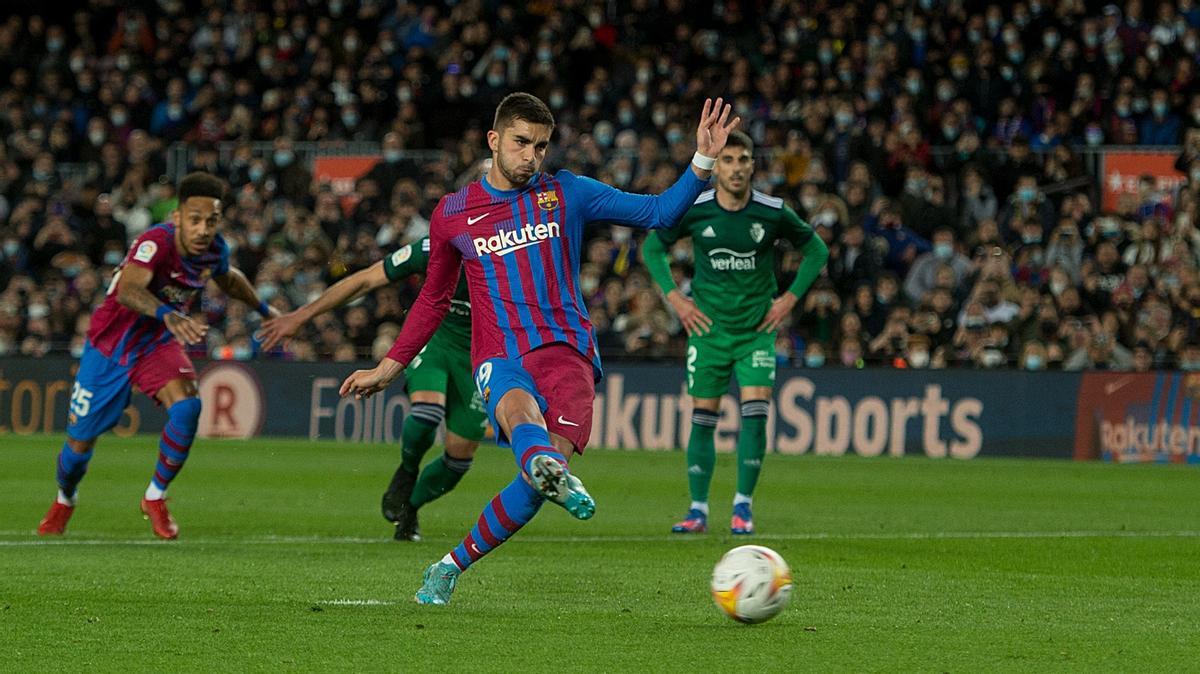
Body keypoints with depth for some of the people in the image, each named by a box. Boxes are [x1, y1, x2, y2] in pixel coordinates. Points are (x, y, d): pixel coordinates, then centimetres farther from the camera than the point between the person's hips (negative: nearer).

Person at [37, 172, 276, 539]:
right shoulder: (156, 243, -32)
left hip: (159, 344, 4)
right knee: (80, 441, 5)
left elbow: (229, 279, 17)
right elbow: (126, 291, -51)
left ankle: (155, 497, -4)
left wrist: (264, 309, 30)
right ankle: (65, 499, 41)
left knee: (187, 407, -26)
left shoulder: (215, 250, -10)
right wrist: (167, 314, -69)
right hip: (110, 345, -4)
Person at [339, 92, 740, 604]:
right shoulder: (452, 214, 11)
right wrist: (388, 368, 24)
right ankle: (553, 471, -73)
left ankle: (452, 566, -4)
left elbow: (658, 213, 4)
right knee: (518, 408, -37)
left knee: (539, 478, -22)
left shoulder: (566, 194, 9)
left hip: (566, 350, 0)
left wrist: (703, 162, -10)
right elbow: (433, 299, 24)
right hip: (499, 359, 0)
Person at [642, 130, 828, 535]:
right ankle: (698, 510, 9)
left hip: (757, 329, -1)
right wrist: (675, 297, 0)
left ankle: (743, 507, -2)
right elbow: (653, 247, 9)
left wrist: (790, 298, 0)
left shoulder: (773, 213, -7)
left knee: (755, 412, -12)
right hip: (708, 329, 1)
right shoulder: (693, 211, -7)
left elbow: (816, 250, 9)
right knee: (702, 417, 0)